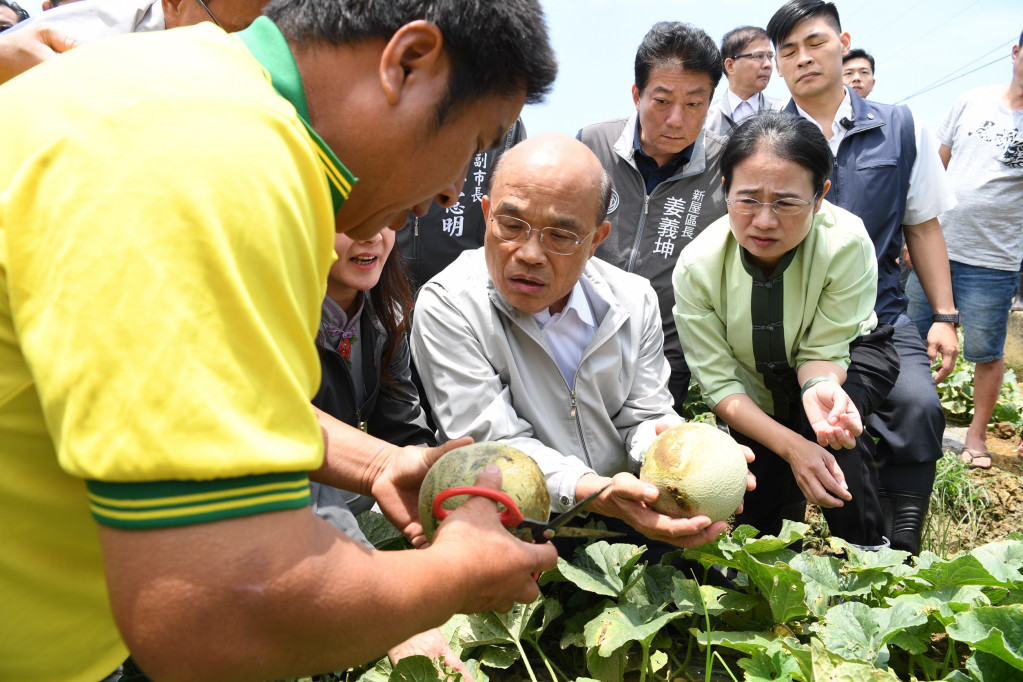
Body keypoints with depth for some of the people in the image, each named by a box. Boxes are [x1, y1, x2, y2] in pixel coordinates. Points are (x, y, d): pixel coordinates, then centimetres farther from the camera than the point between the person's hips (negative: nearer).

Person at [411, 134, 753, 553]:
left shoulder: (634, 301, -1)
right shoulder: (447, 306, -15)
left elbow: (645, 414, 5)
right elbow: (496, 445, -18)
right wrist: (596, 493, -33)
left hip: (628, 519, 6)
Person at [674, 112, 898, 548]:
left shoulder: (847, 244, -33)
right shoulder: (696, 267, -31)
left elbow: (821, 350, -24)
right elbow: (719, 382, -25)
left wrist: (822, 389, -48)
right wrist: (791, 446, -37)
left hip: (846, 354, -1)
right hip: (759, 390, 2)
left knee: (831, 426, -34)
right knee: (756, 516, 3)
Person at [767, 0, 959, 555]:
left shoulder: (900, 128, 10)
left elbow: (923, 225, 14)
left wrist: (944, 316, 8)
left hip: (878, 313, 1)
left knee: (919, 408, -23)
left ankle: (898, 557, -3)